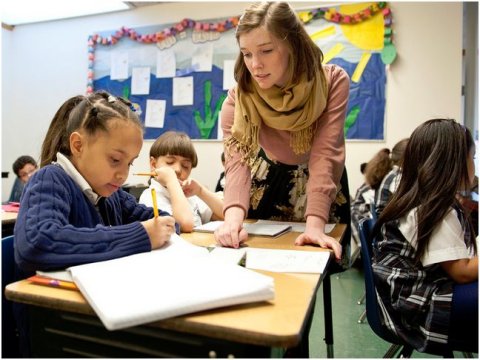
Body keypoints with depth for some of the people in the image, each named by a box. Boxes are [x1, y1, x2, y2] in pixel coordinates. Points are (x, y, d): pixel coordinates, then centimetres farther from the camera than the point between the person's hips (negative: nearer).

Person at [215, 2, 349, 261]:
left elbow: (325, 154, -31)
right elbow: (238, 160, -33)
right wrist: (234, 217, -52)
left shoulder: (333, 81, -25)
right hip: (267, 181, 1)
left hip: (318, 183, 0)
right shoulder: (238, 98, -23)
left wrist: (315, 225, -42)